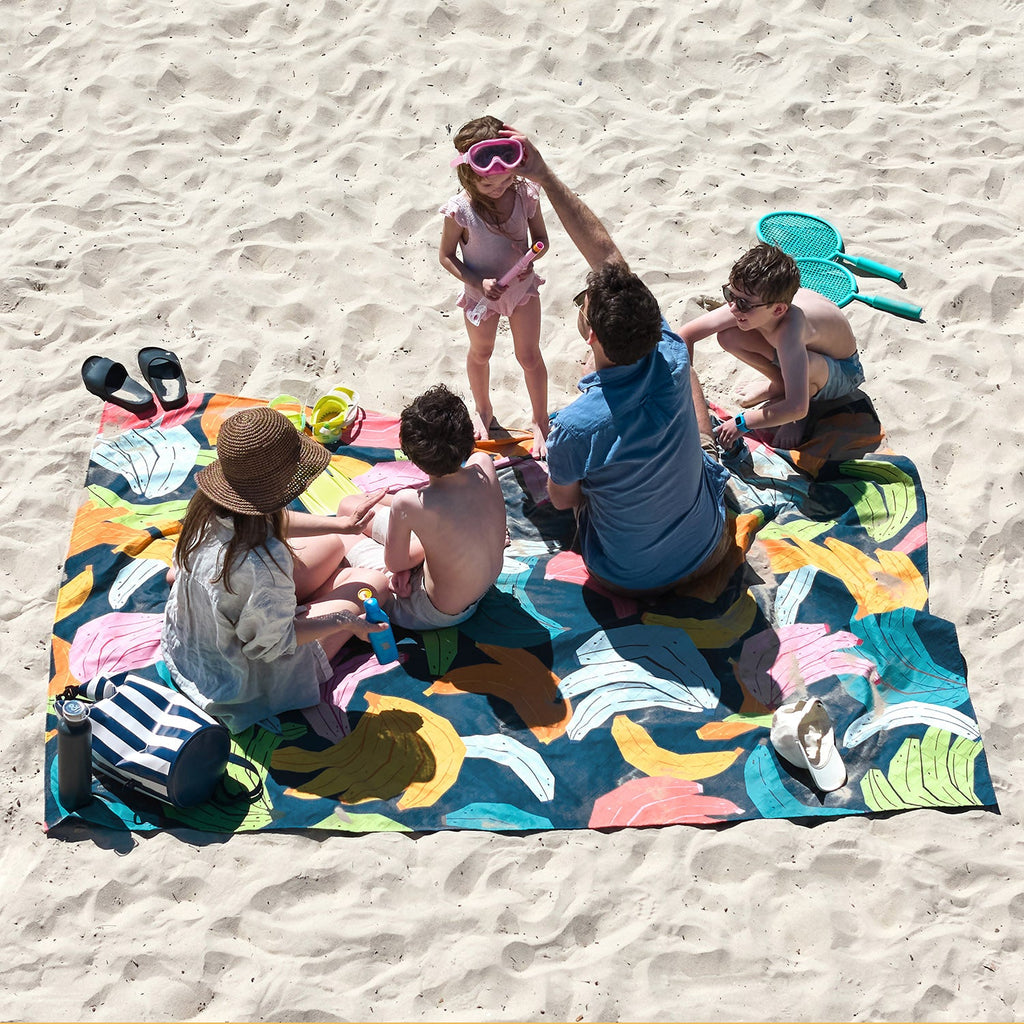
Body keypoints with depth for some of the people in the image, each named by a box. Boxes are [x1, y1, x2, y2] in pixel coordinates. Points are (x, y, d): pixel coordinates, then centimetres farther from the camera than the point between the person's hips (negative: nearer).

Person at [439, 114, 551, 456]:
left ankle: (540, 420, 34)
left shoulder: (525, 194, -21)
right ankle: (482, 411, 51)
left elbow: (541, 238, -6)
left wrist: (529, 261, -28)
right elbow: (447, 256, -14)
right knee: (480, 353, 24)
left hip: (522, 287, 1)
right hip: (482, 294, -1)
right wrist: (477, 283, -27)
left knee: (530, 355, 11)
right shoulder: (460, 210, -28)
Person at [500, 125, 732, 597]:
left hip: (626, 578, -2)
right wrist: (545, 177, -14)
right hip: (708, 552, 2)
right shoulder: (672, 362, -27)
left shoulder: (575, 427, -37)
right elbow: (607, 254, -18)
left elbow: (562, 499, -13)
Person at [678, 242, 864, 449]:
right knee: (728, 336, -14)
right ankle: (780, 384, 13)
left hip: (842, 373, -6)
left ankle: (810, 391, -2)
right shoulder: (746, 305, -27)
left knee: (802, 364, -41)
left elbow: (797, 408, -48)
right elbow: (687, 335, -14)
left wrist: (741, 423, -37)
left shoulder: (790, 328, -44)